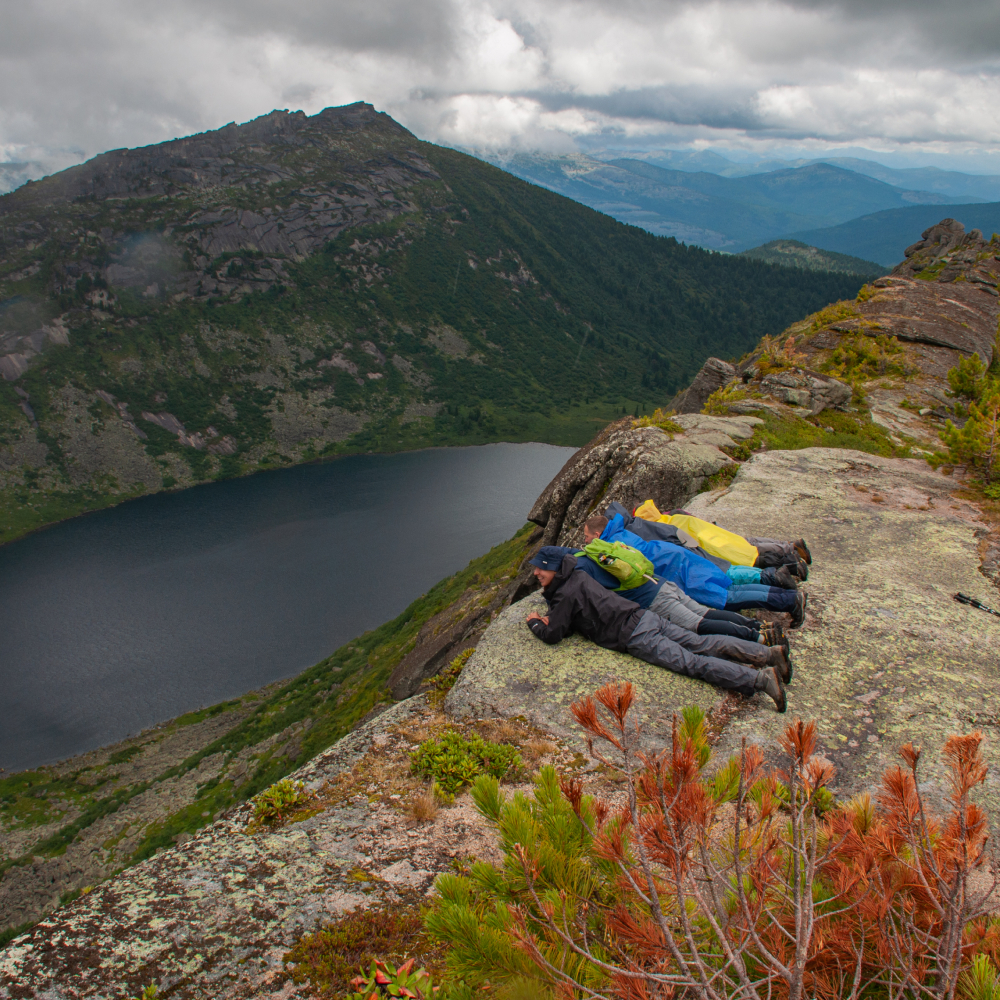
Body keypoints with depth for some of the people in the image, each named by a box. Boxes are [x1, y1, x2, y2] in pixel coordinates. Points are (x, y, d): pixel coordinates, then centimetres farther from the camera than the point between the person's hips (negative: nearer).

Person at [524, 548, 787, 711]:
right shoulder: (576, 577, 18)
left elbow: (552, 636, -11)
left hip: (636, 637, -9)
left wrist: (535, 622, 9)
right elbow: (571, 620, 34)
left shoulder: (568, 593, -10)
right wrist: (551, 619, 16)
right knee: (698, 643, 6)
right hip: (645, 618, 9)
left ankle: (759, 679, -22)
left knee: (691, 663, -13)